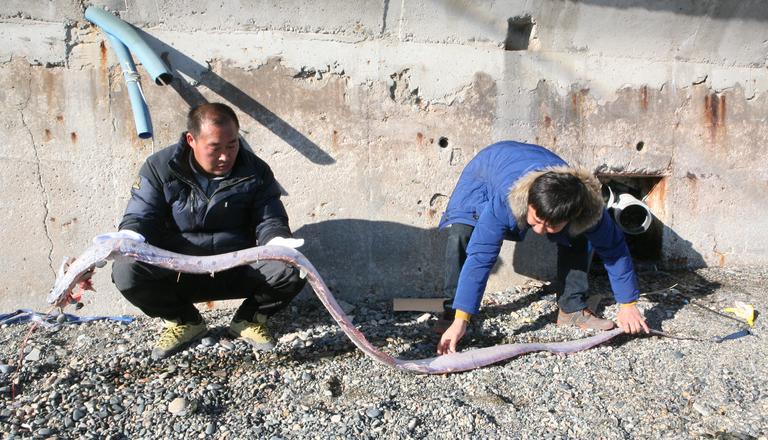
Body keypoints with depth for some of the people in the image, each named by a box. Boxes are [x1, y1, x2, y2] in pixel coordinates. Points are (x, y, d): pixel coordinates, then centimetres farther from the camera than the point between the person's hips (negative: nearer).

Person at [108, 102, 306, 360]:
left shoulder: (256, 172, -2)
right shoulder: (160, 168, -3)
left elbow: (269, 220, -1)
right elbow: (140, 217, -2)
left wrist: (279, 243, -26)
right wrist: (126, 240, -27)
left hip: (240, 269, 0)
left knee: (293, 269, -27)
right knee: (126, 271, -28)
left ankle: (248, 320, 6)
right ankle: (184, 322, 4)